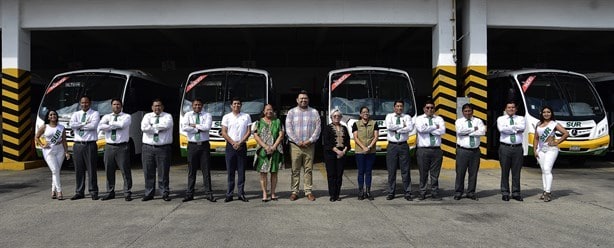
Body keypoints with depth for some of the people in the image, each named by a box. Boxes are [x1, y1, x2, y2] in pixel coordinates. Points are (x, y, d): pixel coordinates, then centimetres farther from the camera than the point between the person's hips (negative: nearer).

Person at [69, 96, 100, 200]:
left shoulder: (95, 114, 3)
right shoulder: (76, 114, 14)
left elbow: (93, 126, -15)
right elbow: (72, 125, -6)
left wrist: (79, 126, -6)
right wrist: (85, 123, -8)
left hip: (90, 145, -4)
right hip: (78, 145, 4)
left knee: (91, 169, -3)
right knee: (79, 170, 6)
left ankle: (93, 192, 3)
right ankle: (79, 192, 12)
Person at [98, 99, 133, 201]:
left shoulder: (126, 117, 5)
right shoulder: (106, 117, 14)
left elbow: (122, 124, -17)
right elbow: (100, 127, -6)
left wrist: (110, 124, -4)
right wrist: (115, 126, -9)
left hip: (122, 147, -3)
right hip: (109, 147, 3)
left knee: (125, 171, -4)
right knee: (109, 171, 7)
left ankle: (127, 193, 0)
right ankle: (110, 193, 16)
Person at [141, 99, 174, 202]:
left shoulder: (167, 116, 6)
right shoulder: (147, 116, 11)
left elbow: (166, 125, -16)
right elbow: (143, 127, -9)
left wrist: (152, 126, -7)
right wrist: (158, 128, -9)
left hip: (163, 148, -2)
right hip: (148, 148, 2)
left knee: (163, 172, 0)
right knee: (148, 172, 5)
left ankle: (165, 193, 7)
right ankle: (149, 194, 13)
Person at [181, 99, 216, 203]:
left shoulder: (207, 115, 4)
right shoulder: (188, 115, 5)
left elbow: (207, 127, -14)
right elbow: (184, 127, -12)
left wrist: (194, 125, -9)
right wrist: (199, 129, -11)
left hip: (204, 145, 0)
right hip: (192, 145, 0)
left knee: (206, 170, 1)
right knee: (191, 171, 4)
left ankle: (209, 194, 4)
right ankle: (189, 194, 11)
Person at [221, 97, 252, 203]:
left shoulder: (246, 117, 8)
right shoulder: (226, 117, 7)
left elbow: (249, 132, 3)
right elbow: (224, 133, 2)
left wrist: (240, 143, -8)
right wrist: (233, 143, -9)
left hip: (242, 146, 0)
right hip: (230, 146, 0)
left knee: (241, 171, 1)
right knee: (230, 171, 0)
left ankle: (241, 193, 6)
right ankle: (229, 194, 3)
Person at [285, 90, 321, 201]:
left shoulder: (314, 112, 9)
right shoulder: (291, 112, 6)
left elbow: (318, 128, 4)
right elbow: (288, 129, 0)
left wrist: (310, 140, -8)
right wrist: (298, 142, -9)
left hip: (309, 145, 1)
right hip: (295, 145, -1)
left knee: (309, 169, 3)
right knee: (295, 170, 0)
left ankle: (308, 191, 8)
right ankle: (294, 191, 5)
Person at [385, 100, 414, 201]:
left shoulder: (407, 117, 6)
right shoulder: (389, 116, 7)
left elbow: (410, 128, -13)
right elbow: (389, 127, -13)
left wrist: (396, 129, -13)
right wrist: (402, 126, -9)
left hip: (403, 145, 0)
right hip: (392, 146, 0)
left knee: (405, 170, 1)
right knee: (391, 171, 3)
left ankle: (407, 193, 6)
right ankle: (391, 193, 10)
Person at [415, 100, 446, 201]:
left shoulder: (439, 119, 13)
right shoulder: (419, 119, 8)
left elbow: (442, 131, -6)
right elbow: (421, 129, -14)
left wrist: (428, 129, -6)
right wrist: (435, 127, -6)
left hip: (436, 150, 2)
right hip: (423, 150, -2)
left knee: (435, 174, 4)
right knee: (423, 173, 2)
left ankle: (435, 193, 10)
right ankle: (422, 193, 11)